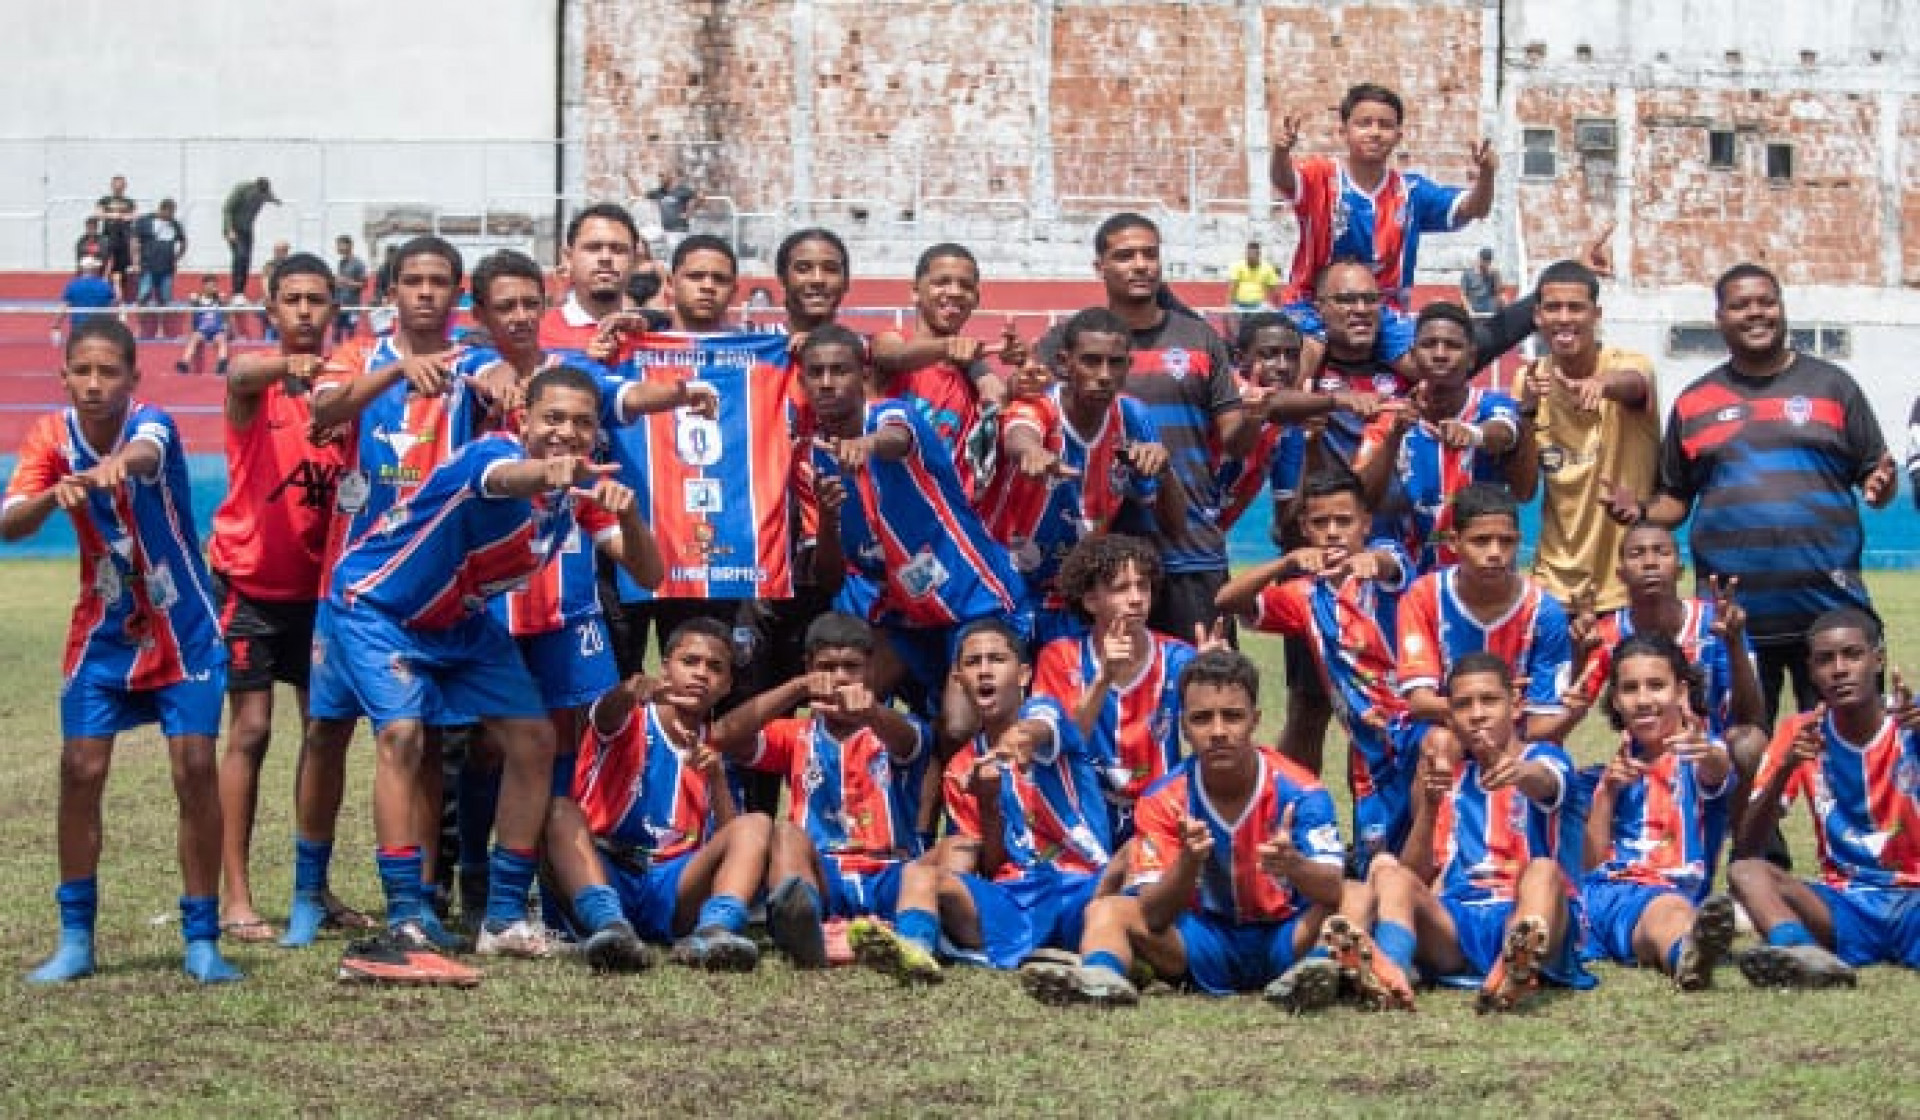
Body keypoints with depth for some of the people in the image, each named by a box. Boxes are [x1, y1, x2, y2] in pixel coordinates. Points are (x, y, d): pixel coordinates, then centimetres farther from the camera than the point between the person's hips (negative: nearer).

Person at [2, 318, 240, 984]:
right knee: (80, 770, -6)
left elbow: (148, 451, -46)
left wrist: (121, 462, -70)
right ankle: (75, 940, 6)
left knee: (196, 770, -10)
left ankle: (202, 940, 1)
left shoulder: (151, 423, -20)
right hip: (104, 633, 3)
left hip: (184, 633, -3)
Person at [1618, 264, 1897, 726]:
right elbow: (1675, 500, 15)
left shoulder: (1831, 385, 6)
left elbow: (1876, 479, 7)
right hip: (1732, 617, 1)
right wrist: (1639, 512, -5)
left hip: (1830, 612, -1)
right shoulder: (1693, 402, 11)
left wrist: (1881, 487, -16)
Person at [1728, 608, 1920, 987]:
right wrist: (1785, 768, -18)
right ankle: (1806, 953, -54)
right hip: (1844, 904, 2)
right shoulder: (1800, 732, 6)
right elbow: (1745, 852, -1)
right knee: (1744, 871, -25)